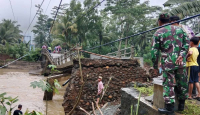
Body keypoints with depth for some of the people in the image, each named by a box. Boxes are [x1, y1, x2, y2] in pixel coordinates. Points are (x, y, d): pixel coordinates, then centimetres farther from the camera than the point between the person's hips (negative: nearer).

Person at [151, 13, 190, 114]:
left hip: (167, 64, -3)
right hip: (181, 62, 4)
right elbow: (187, 43, 3)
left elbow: (154, 52, -3)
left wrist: (155, 67, 6)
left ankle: (169, 107, 2)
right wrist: (182, 55, -6)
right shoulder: (179, 29, 10)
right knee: (182, 83, 14)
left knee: (168, 84, 2)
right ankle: (181, 104, 26)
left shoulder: (158, 33, -1)